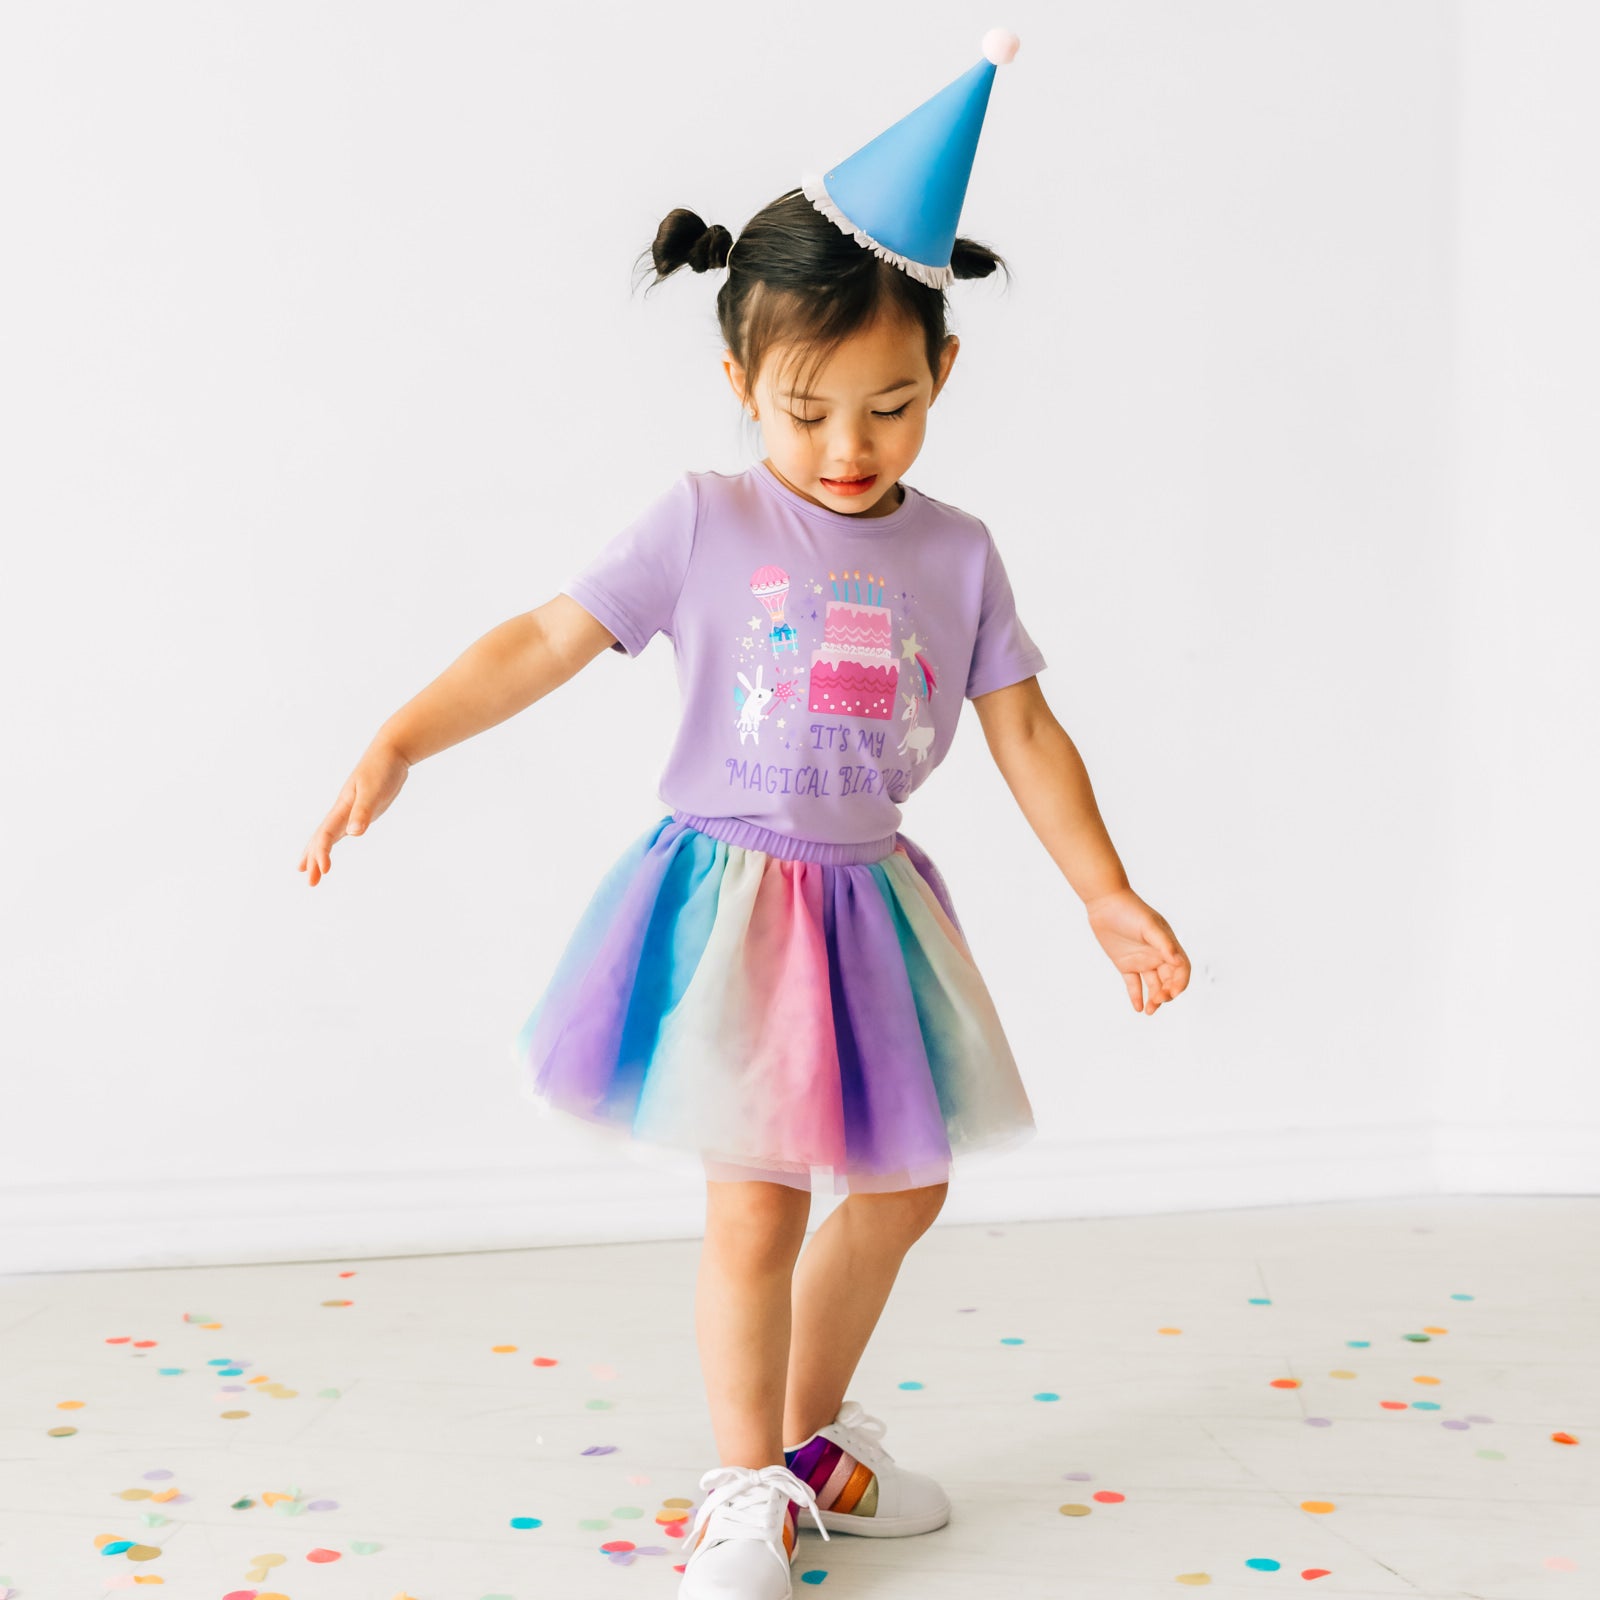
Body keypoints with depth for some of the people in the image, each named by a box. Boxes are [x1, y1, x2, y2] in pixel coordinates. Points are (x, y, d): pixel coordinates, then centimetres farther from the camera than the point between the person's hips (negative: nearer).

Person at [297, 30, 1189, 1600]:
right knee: (755, 1205, -5)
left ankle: (813, 1433, 36)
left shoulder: (957, 554, 1)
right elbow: (548, 639, -10)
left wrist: (1107, 894, 5)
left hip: (869, 903, 5)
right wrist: (399, 739, -21)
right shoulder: (702, 524, -7)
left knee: (900, 1188, 15)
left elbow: (1023, 731, 6)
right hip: (726, 898, -4)